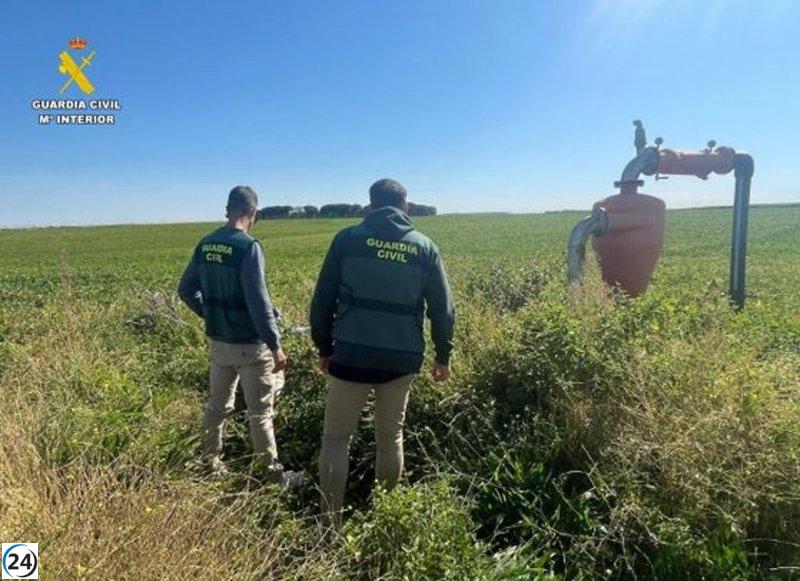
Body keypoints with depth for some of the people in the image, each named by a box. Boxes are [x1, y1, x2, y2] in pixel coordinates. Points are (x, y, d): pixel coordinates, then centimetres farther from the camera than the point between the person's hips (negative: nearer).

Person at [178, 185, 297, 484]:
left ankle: (210, 463, 35)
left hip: (217, 340, 7)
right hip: (249, 344, -6)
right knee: (260, 412, 5)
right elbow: (258, 302, -23)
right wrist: (276, 346, -17)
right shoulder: (248, 247, -19)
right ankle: (272, 473, 17)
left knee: (217, 404, 20)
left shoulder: (205, 244, 3)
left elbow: (186, 289, 11)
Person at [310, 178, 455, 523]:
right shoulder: (425, 248, 4)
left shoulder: (348, 239, -1)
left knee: (336, 438, 10)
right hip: (401, 359, 2)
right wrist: (443, 355, 17)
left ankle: (330, 520, 12)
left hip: (351, 355, -2)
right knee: (391, 437, 18)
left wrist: (324, 347, 12)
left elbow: (323, 299, 1)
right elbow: (442, 309, 5)